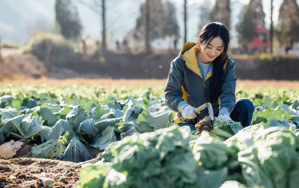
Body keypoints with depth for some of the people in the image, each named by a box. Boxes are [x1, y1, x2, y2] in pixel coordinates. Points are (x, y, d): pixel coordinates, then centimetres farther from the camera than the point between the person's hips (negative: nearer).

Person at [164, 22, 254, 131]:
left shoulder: (228, 65, -2)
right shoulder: (181, 63, -8)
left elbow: (228, 93, -15)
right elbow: (171, 93, -9)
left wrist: (224, 113, -38)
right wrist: (183, 107, -33)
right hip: (190, 120, -3)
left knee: (246, 105, -20)